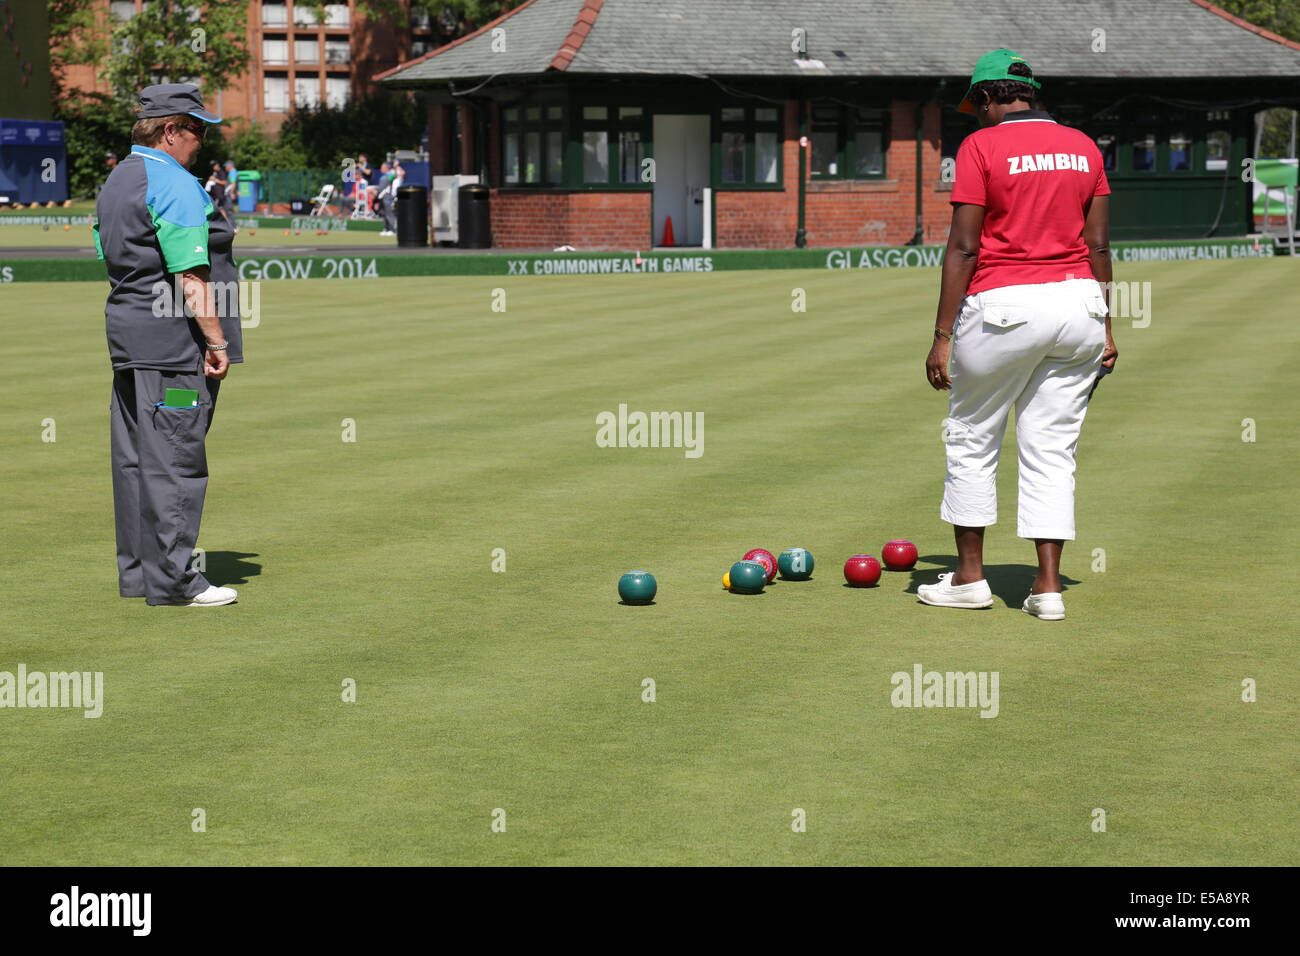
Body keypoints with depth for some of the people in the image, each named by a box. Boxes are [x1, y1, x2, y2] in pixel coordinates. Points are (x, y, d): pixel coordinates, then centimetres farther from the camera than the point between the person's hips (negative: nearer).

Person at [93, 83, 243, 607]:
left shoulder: (115, 181, 16)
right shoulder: (175, 185, -14)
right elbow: (191, 277, -19)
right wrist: (217, 341, -15)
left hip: (123, 329, 10)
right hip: (172, 338, -10)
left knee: (133, 456, 12)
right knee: (173, 458, -6)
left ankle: (136, 571, 18)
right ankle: (172, 578, -5)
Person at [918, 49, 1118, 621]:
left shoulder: (980, 147, -6)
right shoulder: (1083, 147, 10)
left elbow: (963, 247, -10)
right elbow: (1098, 243, 9)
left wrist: (943, 335, -9)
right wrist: (1105, 327, 15)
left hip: (1004, 307, -5)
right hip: (1079, 301, 5)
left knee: (971, 441, 11)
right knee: (1052, 450, 8)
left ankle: (970, 576, 18)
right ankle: (1048, 586, 4)